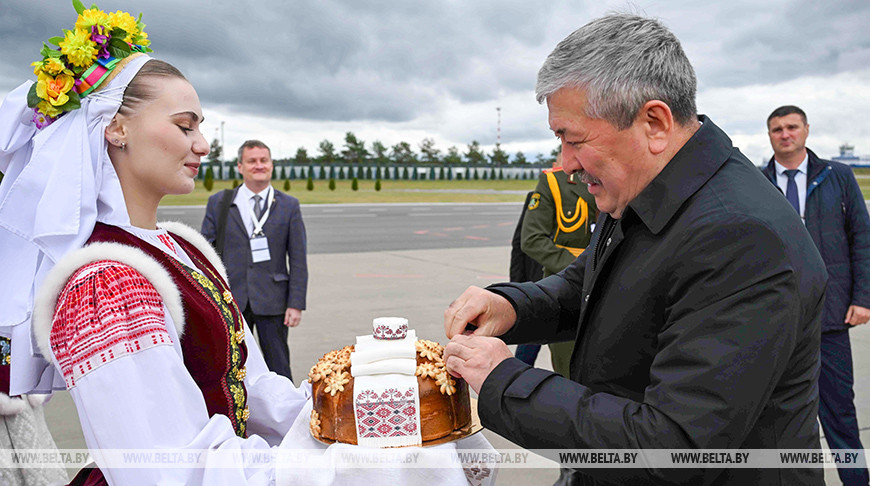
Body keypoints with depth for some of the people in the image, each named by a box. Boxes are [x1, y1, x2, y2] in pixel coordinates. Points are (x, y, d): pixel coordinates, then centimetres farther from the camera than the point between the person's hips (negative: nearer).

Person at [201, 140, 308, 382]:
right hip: (230, 300, 1)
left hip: (271, 301, -1)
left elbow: (298, 259, 1)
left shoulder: (289, 205, 3)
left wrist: (296, 304, -5)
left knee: (279, 368, 7)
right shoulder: (218, 203, 6)